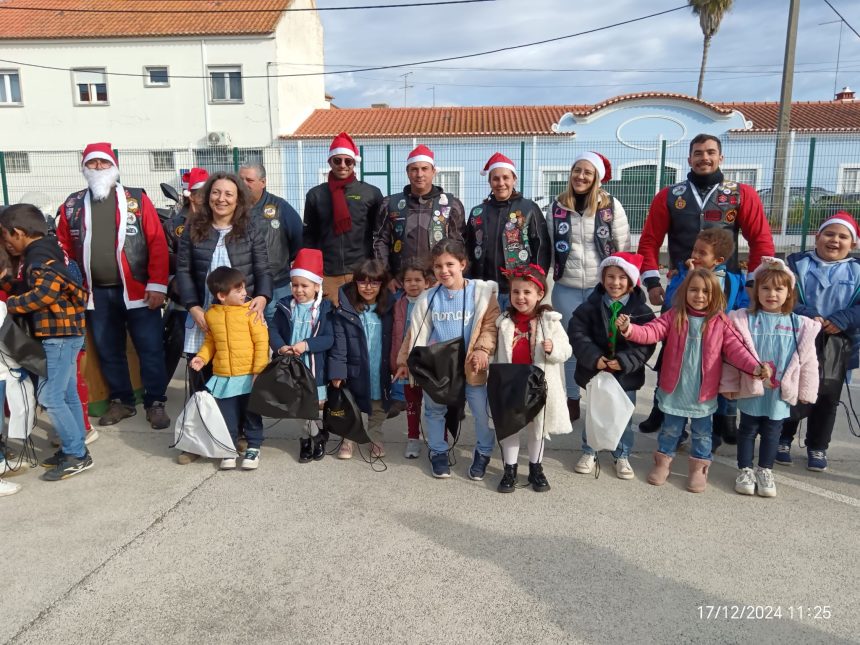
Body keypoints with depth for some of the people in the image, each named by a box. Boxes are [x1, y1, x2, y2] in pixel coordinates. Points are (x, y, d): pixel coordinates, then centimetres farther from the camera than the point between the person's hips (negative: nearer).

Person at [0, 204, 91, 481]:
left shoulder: (39, 257, -16)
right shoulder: (41, 253, 15)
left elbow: (45, 292, -29)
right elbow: (29, 288, 13)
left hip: (60, 334, -10)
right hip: (62, 333, 10)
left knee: (49, 397, -7)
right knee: (67, 395, 14)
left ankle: (76, 454, -2)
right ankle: (75, 449, 21)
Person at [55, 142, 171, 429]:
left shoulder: (137, 199, 0)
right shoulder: (72, 205, 9)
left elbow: (157, 243, -6)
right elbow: (64, 248, 11)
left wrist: (157, 285, -12)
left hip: (137, 290, -3)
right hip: (97, 293, 4)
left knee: (150, 349, 1)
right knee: (107, 351, 13)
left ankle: (155, 403, 13)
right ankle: (121, 401, 28)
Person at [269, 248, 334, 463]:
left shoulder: (324, 309, -7)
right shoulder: (285, 306, 1)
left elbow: (329, 339, -12)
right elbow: (273, 330, 0)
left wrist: (306, 344, -24)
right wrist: (280, 347, -19)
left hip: (314, 367, -2)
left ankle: (309, 437, 32)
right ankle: (316, 435, 30)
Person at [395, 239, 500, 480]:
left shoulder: (482, 291, -7)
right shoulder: (428, 298, 0)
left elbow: (490, 324, -8)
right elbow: (416, 332, 4)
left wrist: (483, 349, -21)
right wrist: (404, 361, 3)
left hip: (471, 365, -2)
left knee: (482, 412, 2)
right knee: (434, 410, 14)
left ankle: (483, 453, 26)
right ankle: (438, 452, 35)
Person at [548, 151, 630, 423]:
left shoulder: (611, 206, -4)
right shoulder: (557, 206, 2)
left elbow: (624, 248, 1)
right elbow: (549, 247, 10)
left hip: (603, 287, -2)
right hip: (566, 288, 2)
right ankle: (572, 400, 25)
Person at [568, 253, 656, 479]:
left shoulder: (641, 310, -7)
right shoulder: (590, 306, -5)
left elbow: (647, 342, -11)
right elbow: (577, 333, -11)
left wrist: (625, 361, -22)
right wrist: (593, 357, -22)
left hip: (627, 374, 0)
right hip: (594, 370, 0)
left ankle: (622, 457, 31)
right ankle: (588, 453, 32)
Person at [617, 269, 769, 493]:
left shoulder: (720, 322, -5)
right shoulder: (674, 316, -4)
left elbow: (735, 349, -8)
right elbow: (651, 332, -13)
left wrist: (755, 367, -22)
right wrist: (629, 329, -31)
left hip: (704, 391, 0)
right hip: (674, 389, 0)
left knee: (701, 432, 15)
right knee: (670, 429, 16)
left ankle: (699, 468, 32)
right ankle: (663, 462, 33)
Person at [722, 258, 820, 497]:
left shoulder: (800, 325, -2)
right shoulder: (744, 320, -8)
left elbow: (807, 360, 3)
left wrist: (806, 390, 3)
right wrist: (729, 384, -5)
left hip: (781, 392, 2)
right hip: (750, 388, -2)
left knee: (772, 432, 14)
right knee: (748, 429, 11)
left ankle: (765, 471, 29)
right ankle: (745, 470, 25)